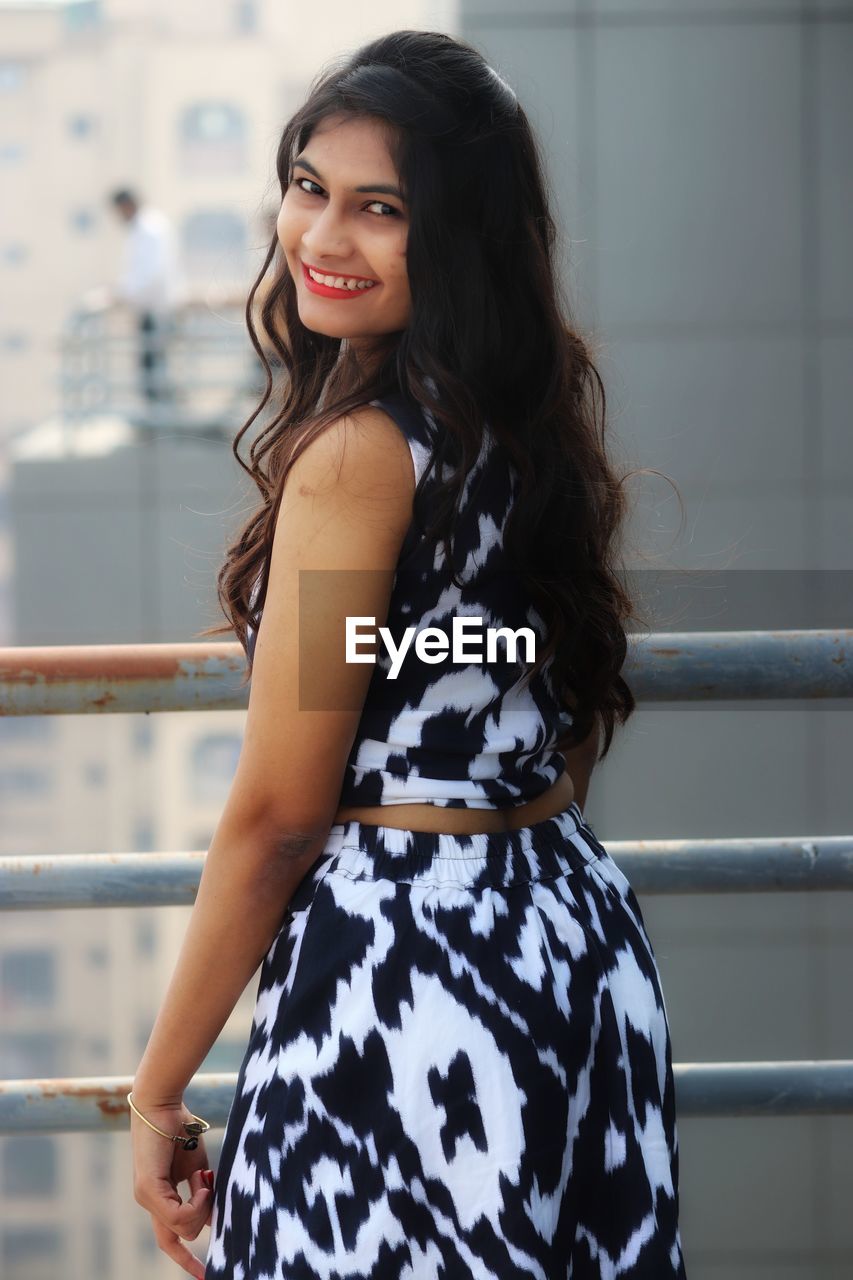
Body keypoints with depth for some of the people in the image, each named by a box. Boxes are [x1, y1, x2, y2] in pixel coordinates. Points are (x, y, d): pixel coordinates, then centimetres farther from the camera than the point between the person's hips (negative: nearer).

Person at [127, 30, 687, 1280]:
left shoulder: (357, 459, -18)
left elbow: (274, 818, -15)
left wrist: (158, 1094, -8)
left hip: (403, 969, -9)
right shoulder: (536, 417, 7)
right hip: (579, 935, 9)